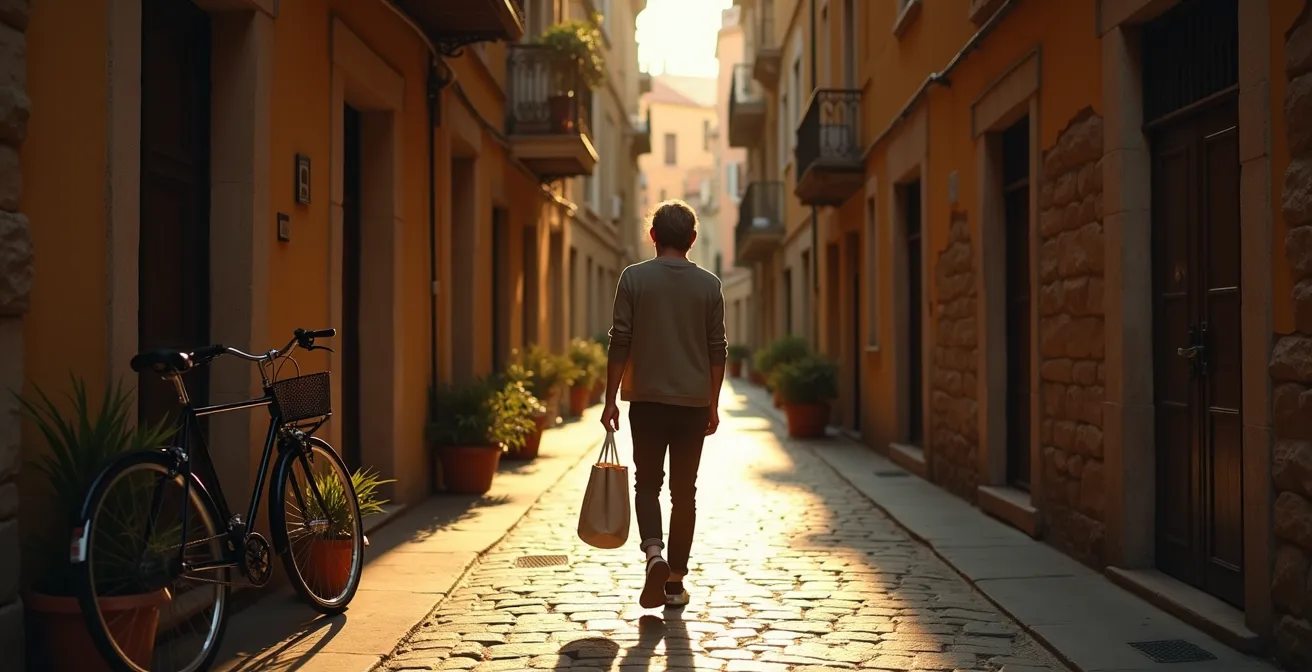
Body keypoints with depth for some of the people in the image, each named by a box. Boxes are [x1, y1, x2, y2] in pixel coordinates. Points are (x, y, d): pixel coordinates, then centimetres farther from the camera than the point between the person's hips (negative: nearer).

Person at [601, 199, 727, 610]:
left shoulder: (634, 278, -3)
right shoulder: (709, 285, 1)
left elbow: (620, 343, -5)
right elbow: (717, 350, 3)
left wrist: (610, 400, 1)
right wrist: (713, 405, 12)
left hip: (647, 399, -1)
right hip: (693, 402, 1)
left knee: (647, 483, 12)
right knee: (684, 491, 10)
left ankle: (653, 551, -13)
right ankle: (675, 583, 14)